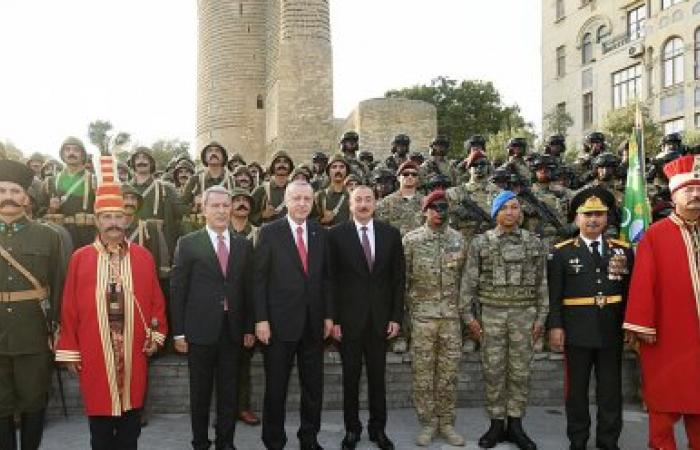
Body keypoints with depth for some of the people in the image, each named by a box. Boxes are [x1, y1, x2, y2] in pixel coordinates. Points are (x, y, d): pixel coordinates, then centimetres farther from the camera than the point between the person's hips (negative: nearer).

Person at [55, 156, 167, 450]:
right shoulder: (80, 258, 0)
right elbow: (70, 307, 0)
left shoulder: (143, 257, 4)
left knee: (131, 419, 11)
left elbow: (155, 299, 9)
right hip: (94, 354, -1)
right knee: (99, 420, 8)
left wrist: (156, 333, 1)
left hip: (133, 353, 1)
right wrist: (69, 350, -1)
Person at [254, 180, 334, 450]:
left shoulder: (321, 233, 7)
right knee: (276, 387, 7)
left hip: (313, 322, 4)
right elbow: (259, 279, -6)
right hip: (280, 321, -3)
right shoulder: (270, 232, -4)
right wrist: (261, 319, -11)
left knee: (314, 386, 11)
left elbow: (326, 277, 10)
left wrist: (328, 315, 5)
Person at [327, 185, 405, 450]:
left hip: (380, 317, 2)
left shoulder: (391, 234, 3)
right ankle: (352, 428, 24)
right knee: (351, 376, 9)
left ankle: (378, 428, 24)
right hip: (349, 318, -2)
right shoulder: (336, 235, -4)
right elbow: (331, 280, -4)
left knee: (378, 376, 10)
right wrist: (333, 319, -7)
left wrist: (396, 316, 0)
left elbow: (399, 278, 4)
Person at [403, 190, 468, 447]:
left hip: (452, 315, 2)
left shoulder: (458, 239, 7)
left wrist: (464, 309, 6)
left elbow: (465, 278, 10)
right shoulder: (411, 240, -1)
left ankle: (446, 422, 18)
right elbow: (402, 278, 1)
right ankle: (427, 423, 15)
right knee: (423, 372, 3)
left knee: (449, 372, 7)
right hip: (422, 316, -2)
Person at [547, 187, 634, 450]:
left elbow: (631, 292, 7)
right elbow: (554, 294, -3)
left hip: (612, 332, 2)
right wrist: (555, 327, -9)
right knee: (577, 389, 8)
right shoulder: (562, 253, 0)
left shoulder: (623, 251, 7)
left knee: (611, 390, 9)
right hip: (577, 332, -2)